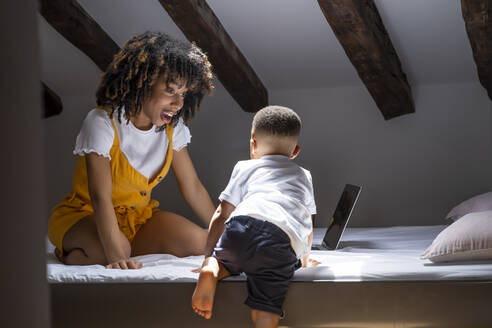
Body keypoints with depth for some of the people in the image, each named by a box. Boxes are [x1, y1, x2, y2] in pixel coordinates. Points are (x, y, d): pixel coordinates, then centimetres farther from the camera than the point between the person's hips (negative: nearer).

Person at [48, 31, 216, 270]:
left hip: (138, 215, 7)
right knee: (112, 250, -40)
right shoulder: (102, 123, -23)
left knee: (197, 242, -20)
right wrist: (115, 256, -43)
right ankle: (71, 253, -6)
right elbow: (100, 196, -32)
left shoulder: (172, 129, -3)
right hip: (85, 215, -7)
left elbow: (193, 188, 2)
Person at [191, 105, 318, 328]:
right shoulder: (304, 176, 40)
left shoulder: (246, 168, 33)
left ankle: (211, 270, -6)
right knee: (266, 308, -5)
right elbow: (307, 227, 47)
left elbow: (222, 215, 30)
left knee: (225, 259, 28)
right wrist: (305, 260, 63)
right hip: (283, 242, 0)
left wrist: (208, 256, 38)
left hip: (242, 225, 0)